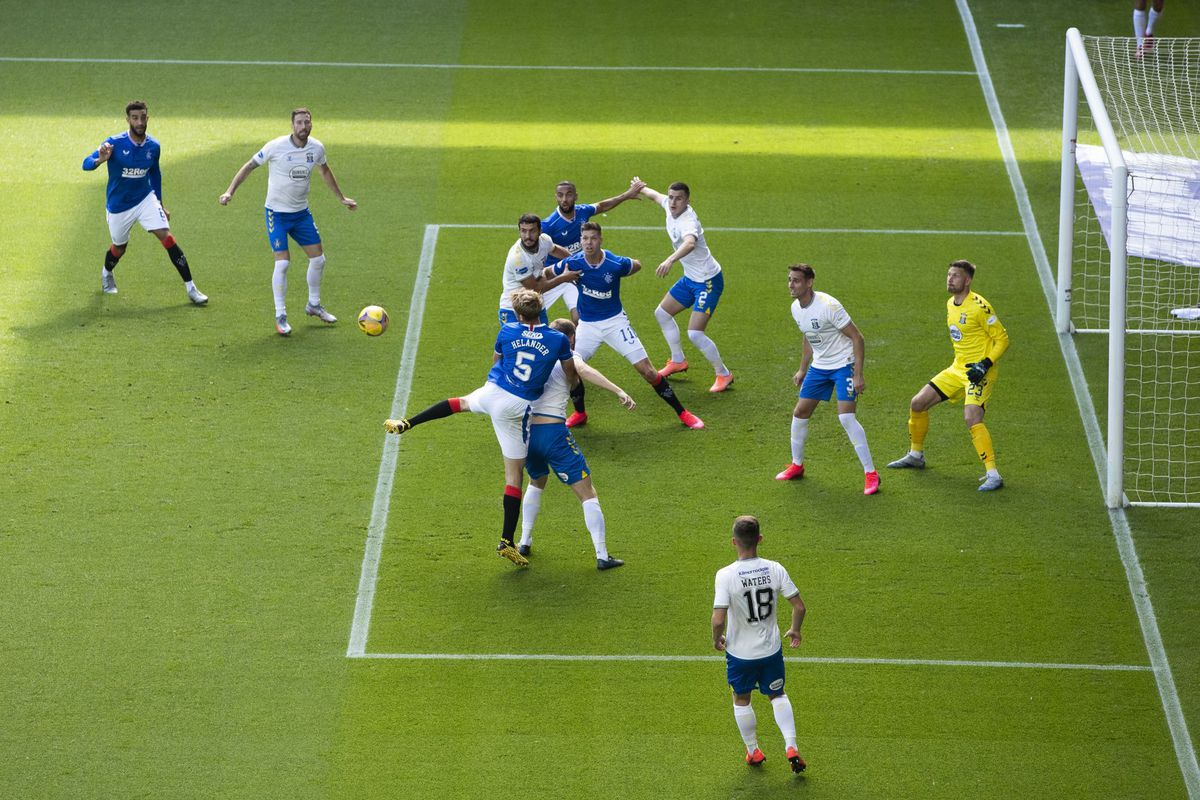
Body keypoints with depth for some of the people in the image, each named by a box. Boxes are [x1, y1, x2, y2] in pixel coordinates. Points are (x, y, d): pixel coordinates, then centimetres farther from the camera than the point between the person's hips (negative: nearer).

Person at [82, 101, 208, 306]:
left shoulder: (154, 146, -7)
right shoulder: (114, 143, -19)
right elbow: (86, 164, -22)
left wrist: (160, 204, 17)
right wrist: (100, 160, -45)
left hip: (145, 200, 2)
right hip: (118, 206, -2)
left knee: (167, 237, -14)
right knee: (120, 248, 15)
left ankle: (191, 288, -11)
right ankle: (106, 273, 52)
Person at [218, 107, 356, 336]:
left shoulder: (316, 148, -3)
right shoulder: (276, 146, -18)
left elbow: (325, 171, 18)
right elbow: (249, 166, -8)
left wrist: (341, 198, 27)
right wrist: (229, 192, -17)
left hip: (302, 212, 5)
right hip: (277, 213, -5)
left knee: (318, 259, 8)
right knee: (282, 263, -13)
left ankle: (314, 305, 31)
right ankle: (280, 316, 0)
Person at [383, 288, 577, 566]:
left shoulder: (507, 331, -4)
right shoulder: (559, 340, -10)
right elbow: (573, 377, 5)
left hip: (490, 392, 2)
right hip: (516, 408, -2)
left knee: (463, 402, 40)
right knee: (514, 472, 5)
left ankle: (406, 424, 37)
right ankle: (506, 541, 4)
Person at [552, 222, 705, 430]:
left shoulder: (616, 264, -19)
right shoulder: (573, 263, -15)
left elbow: (637, 265, 4)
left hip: (614, 322, -2)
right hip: (587, 325, 2)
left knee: (647, 371, -6)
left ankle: (682, 413, 5)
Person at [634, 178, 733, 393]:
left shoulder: (688, 221, -31)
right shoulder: (670, 207, -4)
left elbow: (690, 243, -55)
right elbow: (656, 196, 21)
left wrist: (670, 260, -71)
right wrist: (641, 188, 40)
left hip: (708, 282, -10)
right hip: (690, 278, 10)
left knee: (695, 333, -16)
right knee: (662, 313, 21)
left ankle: (723, 374, 2)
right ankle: (678, 361, 38)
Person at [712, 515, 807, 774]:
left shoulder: (726, 575, -23)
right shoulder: (775, 569, -14)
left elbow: (718, 619, -26)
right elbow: (799, 606, -9)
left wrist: (717, 639, -4)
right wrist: (795, 630, 11)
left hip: (740, 652, -2)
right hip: (771, 648, 2)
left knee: (741, 700, 22)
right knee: (778, 695, 24)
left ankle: (753, 751, 34)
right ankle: (791, 747, 12)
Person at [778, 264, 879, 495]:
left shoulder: (827, 306, -24)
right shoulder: (796, 308, 1)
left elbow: (857, 338, -19)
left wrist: (858, 375, -22)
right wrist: (803, 370, 20)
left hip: (844, 365, -8)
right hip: (819, 366, 8)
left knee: (846, 417, -20)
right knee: (800, 413, 6)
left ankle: (871, 474, -13)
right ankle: (796, 466, 26)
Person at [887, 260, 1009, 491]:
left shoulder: (979, 307, -19)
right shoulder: (950, 305, 8)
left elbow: (1002, 339, -15)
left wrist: (985, 364, -23)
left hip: (979, 373, -9)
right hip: (957, 369, 9)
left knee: (971, 418, -27)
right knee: (917, 404, 10)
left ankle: (993, 475, -24)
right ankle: (916, 456, 31)